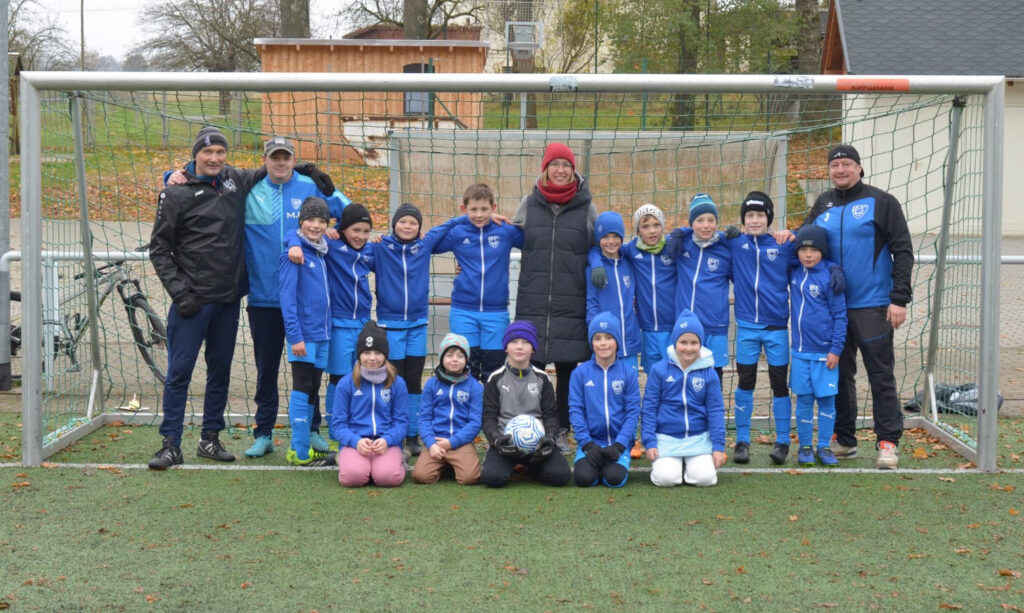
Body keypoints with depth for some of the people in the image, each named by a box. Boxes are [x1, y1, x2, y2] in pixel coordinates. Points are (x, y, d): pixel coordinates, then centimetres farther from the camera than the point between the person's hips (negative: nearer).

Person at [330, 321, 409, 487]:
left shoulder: (397, 383, 7)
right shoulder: (346, 383, 5)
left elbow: (401, 421, 6)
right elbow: (338, 423, 4)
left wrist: (387, 440, -14)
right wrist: (356, 441, -15)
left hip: (387, 442, 1)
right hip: (355, 441, -1)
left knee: (388, 476, -30)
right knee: (353, 476, -32)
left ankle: (398, 462, 7)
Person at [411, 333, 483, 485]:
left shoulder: (475, 386, 4)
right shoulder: (432, 384, 9)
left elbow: (475, 421, 0)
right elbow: (424, 417, 6)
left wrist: (452, 442, -10)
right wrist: (431, 444, -10)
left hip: (461, 442, -1)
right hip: (435, 442, 1)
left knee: (469, 477, -26)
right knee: (420, 475, -22)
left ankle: (456, 465, 9)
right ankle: (442, 465, 10)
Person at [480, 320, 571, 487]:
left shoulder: (542, 378, 11)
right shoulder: (496, 379, 5)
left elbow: (551, 414, 10)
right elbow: (488, 417, 2)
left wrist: (549, 437, -11)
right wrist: (497, 439, -17)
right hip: (506, 441, -1)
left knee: (561, 474, -24)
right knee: (491, 477, -31)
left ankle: (531, 467, 10)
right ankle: (509, 466, 7)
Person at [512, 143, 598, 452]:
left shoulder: (586, 208, 4)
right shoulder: (529, 205, 7)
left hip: (571, 306, -1)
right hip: (533, 303, 1)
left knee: (567, 369, 5)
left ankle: (562, 431, 16)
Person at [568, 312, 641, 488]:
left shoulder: (628, 373, 2)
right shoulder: (580, 373, 2)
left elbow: (633, 412, -1)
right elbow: (575, 410, 0)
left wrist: (619, 445, -11)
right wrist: (588, 444, -10)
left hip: (619, 442, 0)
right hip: (590, 440, 0)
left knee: (615, 478, -25)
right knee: (584, 478, -25)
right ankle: (595, 466, 8)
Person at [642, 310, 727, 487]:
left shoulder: (709, 373, 1)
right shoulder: (660, 370, -3)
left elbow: (716, 411, 4)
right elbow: (649, 407, 1)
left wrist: (719, 446, -1)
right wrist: (649, 442, -4)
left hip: (699, 438, 1)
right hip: (666, 438, -1)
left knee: (705, 477, -18)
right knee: (666, 478, -19)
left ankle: (690, 466, 16)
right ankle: (661, 463, 15)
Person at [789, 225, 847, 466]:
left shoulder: (829, 277, -9)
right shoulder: (794, 273, 4)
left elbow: (840, 316, -7)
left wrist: (836, 349, -11)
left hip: (824, 352, -3)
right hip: (800, 351, 3)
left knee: (826, 399, 4)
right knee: (803, 400, 8)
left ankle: (825, 447, 14)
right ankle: (805, 447, 16)